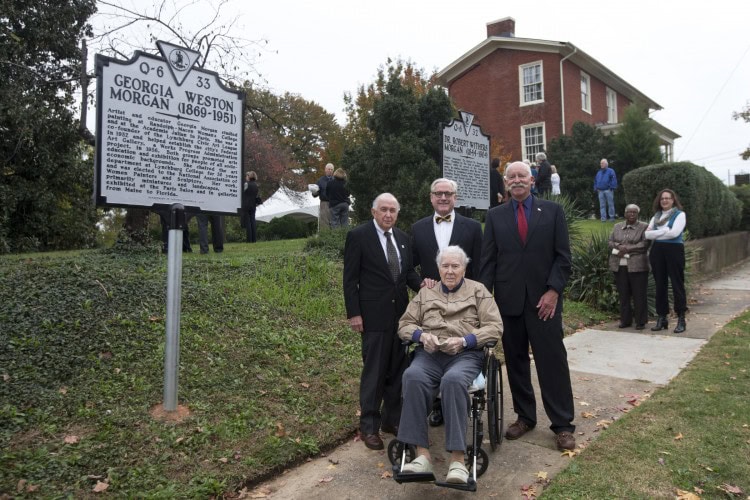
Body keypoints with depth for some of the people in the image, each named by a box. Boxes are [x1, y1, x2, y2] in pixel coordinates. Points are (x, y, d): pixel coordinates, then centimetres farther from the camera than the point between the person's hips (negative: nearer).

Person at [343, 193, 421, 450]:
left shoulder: (403, 238, 10)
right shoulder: (358, 236, -6)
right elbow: (350, 278, -7)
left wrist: (421, 285, -6)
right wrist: (354, 313, -11)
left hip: (401, 312, 6)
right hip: (374, 314, -5)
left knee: (397, 369, 13)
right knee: (374, 371, 1)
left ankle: (393, 419, 28)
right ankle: (369, 426, 16)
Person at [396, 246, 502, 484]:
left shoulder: (478, 290, 14)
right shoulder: (425, 293, 21)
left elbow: (495, 327, 4)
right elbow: (404, 324, 17)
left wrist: (464, 341, -11)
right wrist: (422, 335, -6)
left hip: (465, 354, -2)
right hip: (429, 353, 2)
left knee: (453, 380, -38)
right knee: (413, 377, -34)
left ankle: (458, 459, -34)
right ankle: (422, 454, -31)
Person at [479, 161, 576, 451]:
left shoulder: (552, 211, 4)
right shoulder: (495, 216, 8)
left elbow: (563, 256, 1)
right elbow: (488, 261, 5)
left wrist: (553, 291, -9)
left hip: (543, 298, -2)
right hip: (508, 299, 2)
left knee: (553, 361, 0)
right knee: (515, 361, 9)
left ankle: (562, 424, 12)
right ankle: (524, 416, 24)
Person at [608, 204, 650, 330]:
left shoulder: (644, 227, 2)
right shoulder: (617, 227, 15)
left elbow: (645, 244, -8)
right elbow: (610, 242, 11)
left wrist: (628, 249, -15)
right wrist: (619, 247, -9)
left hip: (637, 266, -4)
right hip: (619, 265, 4)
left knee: (639, 294, 0)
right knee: (623, 294, 7)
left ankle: (641, 321, 9)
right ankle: (625, 320, 15)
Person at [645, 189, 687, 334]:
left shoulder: (680, 214, 2)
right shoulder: (656, 216, 15)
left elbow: (674, 233, -14)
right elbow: (647, 233, 2)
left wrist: (655, 233, -6)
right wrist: (665, 231, -10)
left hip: (674, 251, -5)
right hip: (657, 251, 5)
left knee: (677, 285, -2)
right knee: (660, 285, 7)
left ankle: (681, 319, 4)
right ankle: (661, 318, 14)